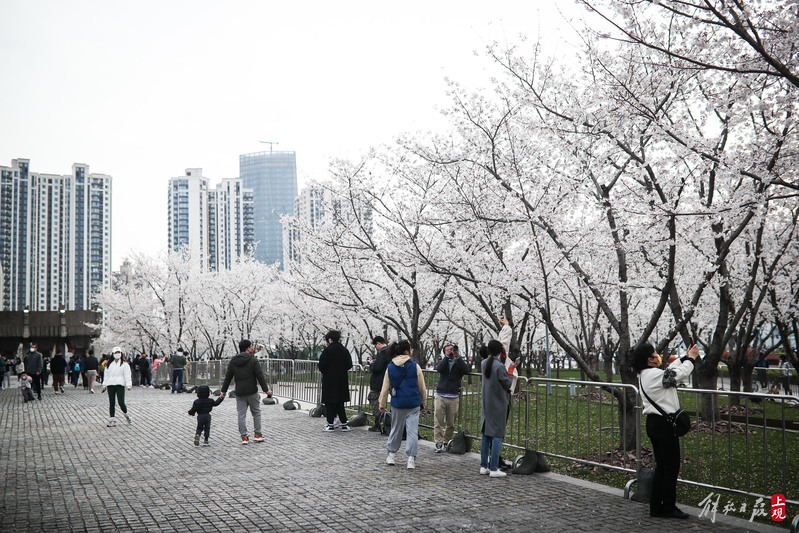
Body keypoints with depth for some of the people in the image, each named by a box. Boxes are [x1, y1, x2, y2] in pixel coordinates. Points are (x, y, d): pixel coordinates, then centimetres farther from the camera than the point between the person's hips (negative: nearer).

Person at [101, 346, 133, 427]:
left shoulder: (124, 364, 3)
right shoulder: (109, 364, 15)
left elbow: (127, 375, -4)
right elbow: (106, 375, 18)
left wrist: (128, 385, -14)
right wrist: (104, 385, 13)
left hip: (120, 385, -4)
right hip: (110, 385, 4)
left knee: (121, 402, -11)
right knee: (111, 403, 4)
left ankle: (126, 415, 16)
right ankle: (112, 420, 10)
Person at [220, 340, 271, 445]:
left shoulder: (233, 361, 6)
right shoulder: (253, 360, -7)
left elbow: (228, 377, 8)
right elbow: (260, 376, -9)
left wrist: (223, 391, 15)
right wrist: (266, 390, -5)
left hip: (239, 393, 3)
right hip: (252, 392, -3)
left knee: (241, 415, 5)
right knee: (256, 413, 11)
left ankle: (244, 437, 2)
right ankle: (257, 434, 13)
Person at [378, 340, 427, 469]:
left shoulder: (390, 367, 2)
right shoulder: (415, 366, -4)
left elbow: (385, 388, 4)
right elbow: (422, 388, 2)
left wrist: (382, 404, 13)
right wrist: (423, 403, 15)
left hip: (397, 404, 2)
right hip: (413, 404, -2)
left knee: (396, 429, 17)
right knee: (412, 431, 0)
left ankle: (391, 455, 26)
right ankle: (411, 459, -4)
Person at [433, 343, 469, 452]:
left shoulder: (459, 363, 8)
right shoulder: (443, 362, 11)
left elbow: (466, 371, -13)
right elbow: (439, 369, -12)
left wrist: (458, 357, -14)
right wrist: (447, 357, -13)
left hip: (454, 397, 0)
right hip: (440, 396, 0)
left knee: (451, 424, 4)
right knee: (439, 422, -6)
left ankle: (446, 442, 17)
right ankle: (439, 444, -4)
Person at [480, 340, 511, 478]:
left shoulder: (484, 364, 2)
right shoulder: (499, 366, -19)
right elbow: (507, 384, -12)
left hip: (486, 404, 7)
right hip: (498, 405, -7)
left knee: (486, 435, 12)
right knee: (497, 435, -1)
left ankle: (484, 466, 17)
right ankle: (494, 469, 0)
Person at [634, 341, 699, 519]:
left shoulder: (645, 375, 9)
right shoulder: (655, 374, -21)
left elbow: (671, 371, 20)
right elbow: (680, 374, -11)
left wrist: (685, 357, 17)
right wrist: (691, 358, 4)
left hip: (654, 423, 10)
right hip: (664, 424, -10)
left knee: (661, 466, 15)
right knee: (672, 466, 2)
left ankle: (656, 507, 20)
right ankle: (669, 508, 10)